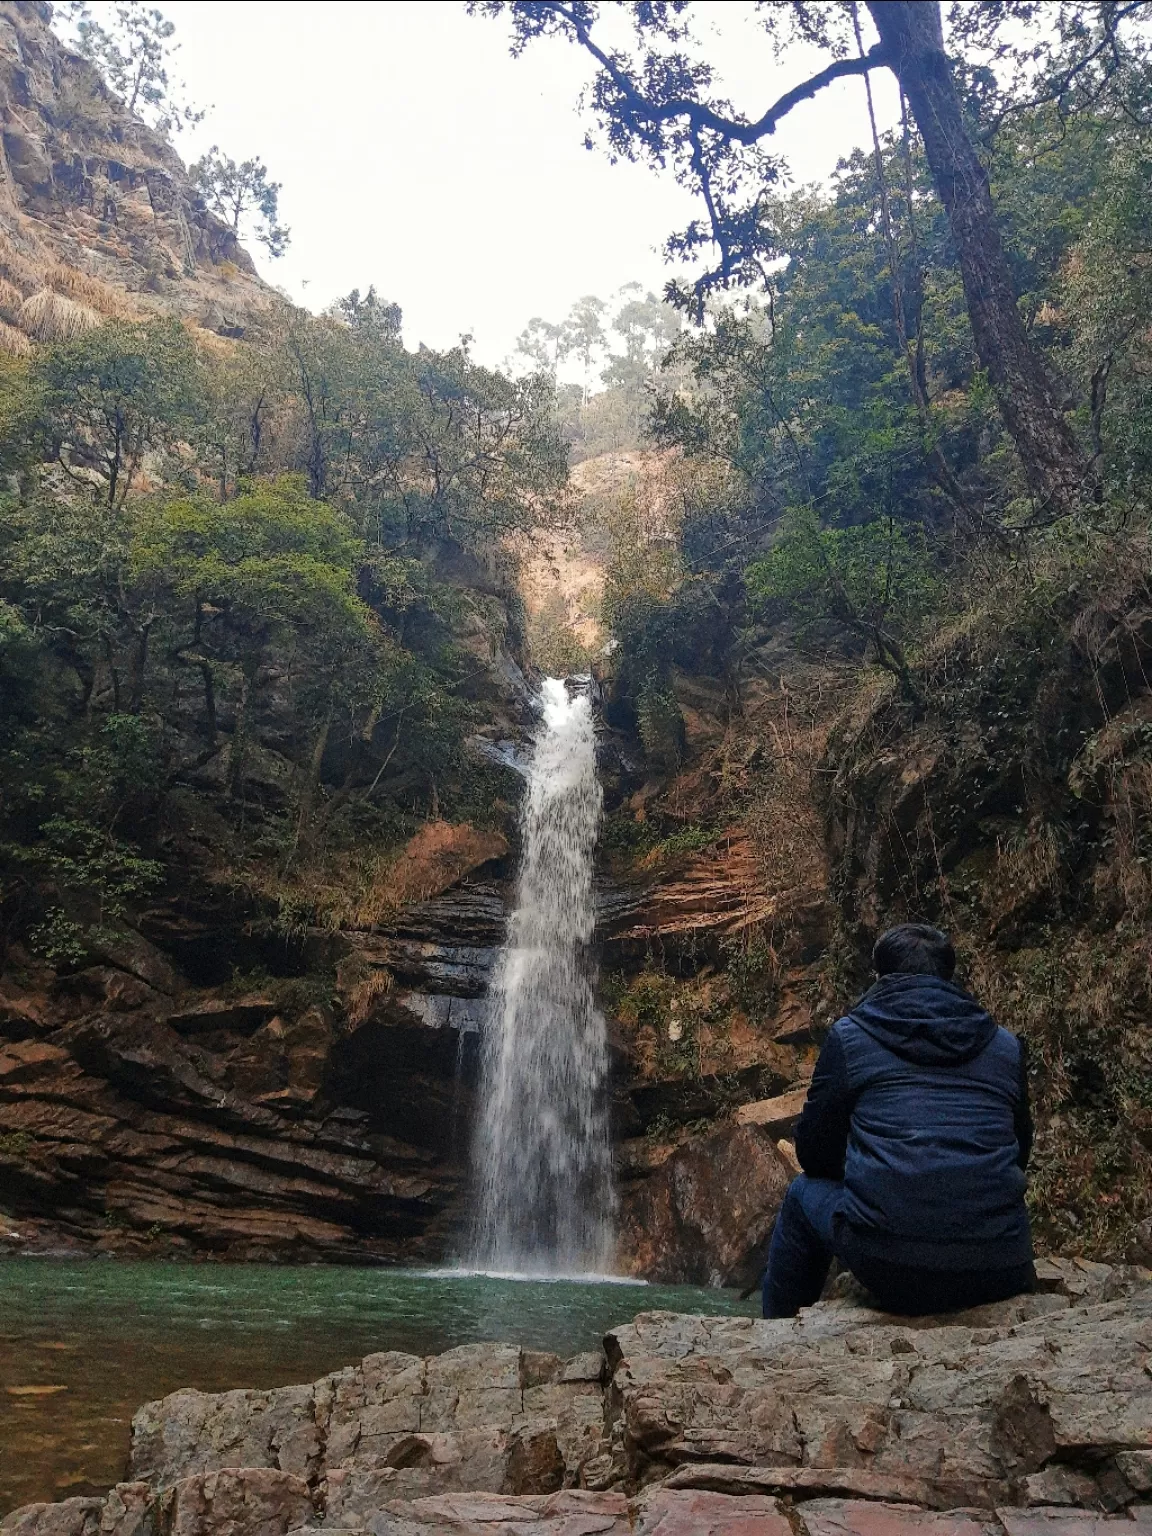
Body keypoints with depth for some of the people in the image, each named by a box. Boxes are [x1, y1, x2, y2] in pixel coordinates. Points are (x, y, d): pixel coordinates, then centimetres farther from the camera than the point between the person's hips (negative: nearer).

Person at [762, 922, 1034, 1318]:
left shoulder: (850, 1037, 5)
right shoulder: (1007, 1046, 13)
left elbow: (814, 1154, 11)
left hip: (891, 1270, -3)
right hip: (1000, 1277, 3)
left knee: (803, 1194, 28)